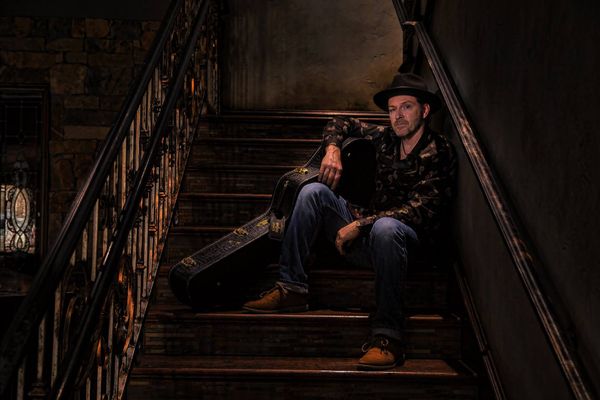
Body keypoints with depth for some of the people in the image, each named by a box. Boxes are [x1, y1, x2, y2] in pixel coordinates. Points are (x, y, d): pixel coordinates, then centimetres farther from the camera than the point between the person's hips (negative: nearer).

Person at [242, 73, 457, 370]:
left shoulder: (438, 153, -9)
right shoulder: (386, 139, 9)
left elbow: (418, 210, -19)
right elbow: (340, 124, 25)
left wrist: (359, 225, -23)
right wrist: (333, 149, 1)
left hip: (409, 239, -6)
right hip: (366, 230, 6)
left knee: (384, 227, -40)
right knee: (314, 191, -9)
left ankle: (387, 337, -40)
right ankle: (292, 289, -16)